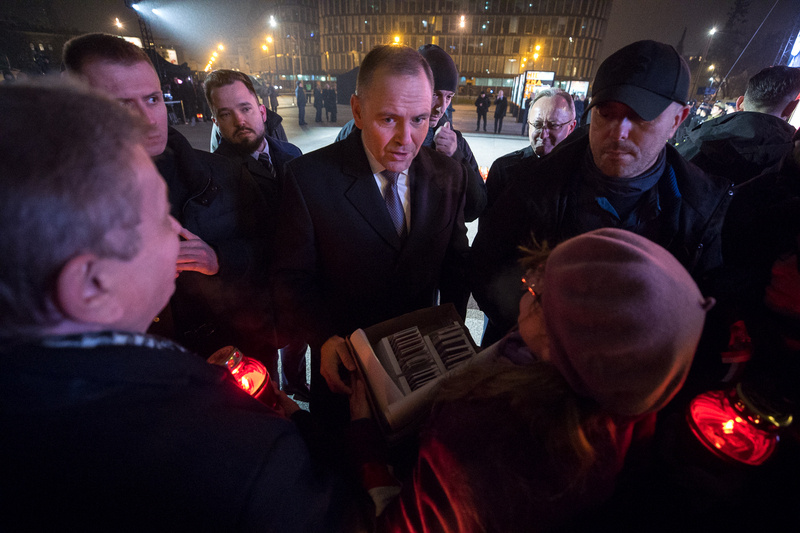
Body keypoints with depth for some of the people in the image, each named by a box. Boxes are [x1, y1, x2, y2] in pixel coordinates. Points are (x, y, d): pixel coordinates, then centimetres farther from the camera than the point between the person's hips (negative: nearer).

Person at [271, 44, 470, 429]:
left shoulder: (448, 175, -7)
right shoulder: (308, 176, -18)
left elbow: (454, 265, 2)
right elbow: (293, 280, -12)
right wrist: (324, 339, -26)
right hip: (344, 363, -2)